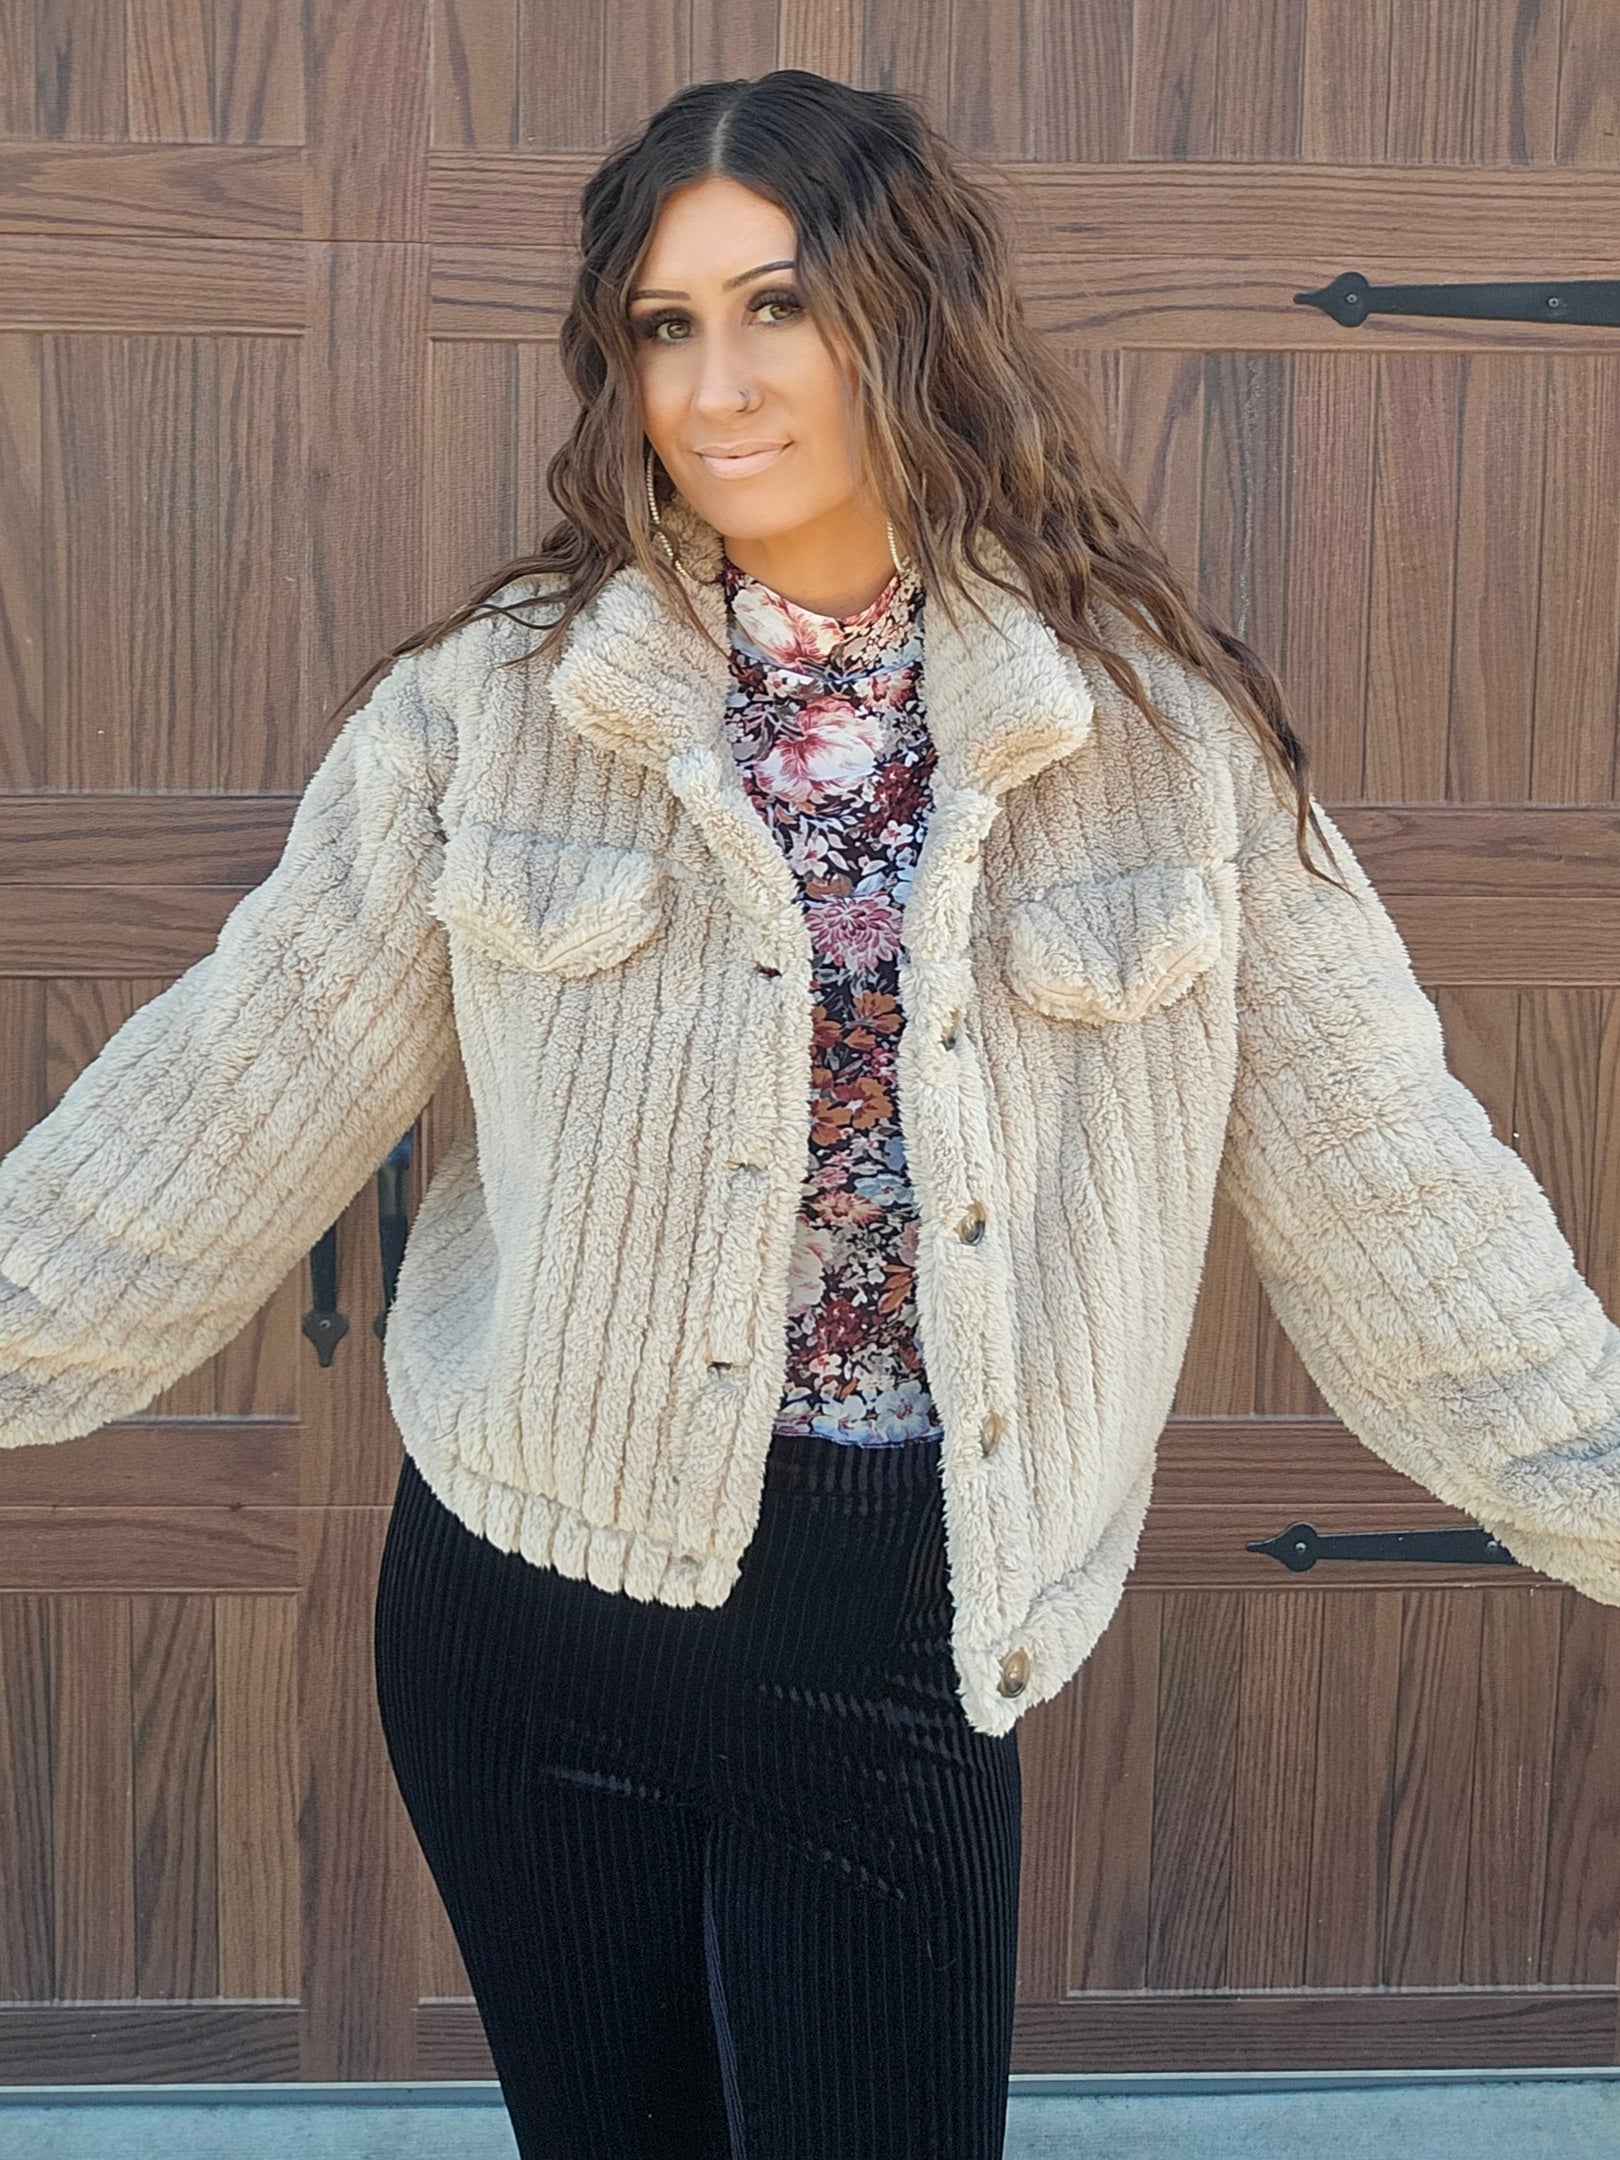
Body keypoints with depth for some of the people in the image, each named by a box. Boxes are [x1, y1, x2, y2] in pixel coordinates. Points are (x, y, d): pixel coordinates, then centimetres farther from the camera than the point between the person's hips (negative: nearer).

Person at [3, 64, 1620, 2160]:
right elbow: (235, 1097, -1)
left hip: (894, 1644, -1)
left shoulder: (1162, 733, -5)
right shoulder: (488, 703, -4)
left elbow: (1382, 1175, -1)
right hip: (528, 1599, 1)